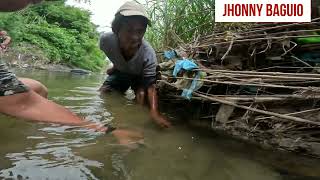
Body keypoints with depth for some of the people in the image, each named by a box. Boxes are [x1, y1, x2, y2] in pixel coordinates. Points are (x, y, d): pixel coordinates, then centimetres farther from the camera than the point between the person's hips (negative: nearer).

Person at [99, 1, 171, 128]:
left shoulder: (148, 54, -42)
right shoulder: (106, 40, -34)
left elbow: (151, 86, -43)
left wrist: (154, 112, -57)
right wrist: (116, 67, 11)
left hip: (140, 76, -2)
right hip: (120, 72, 3)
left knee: (141, 95, -25)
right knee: (102, 93, -5)